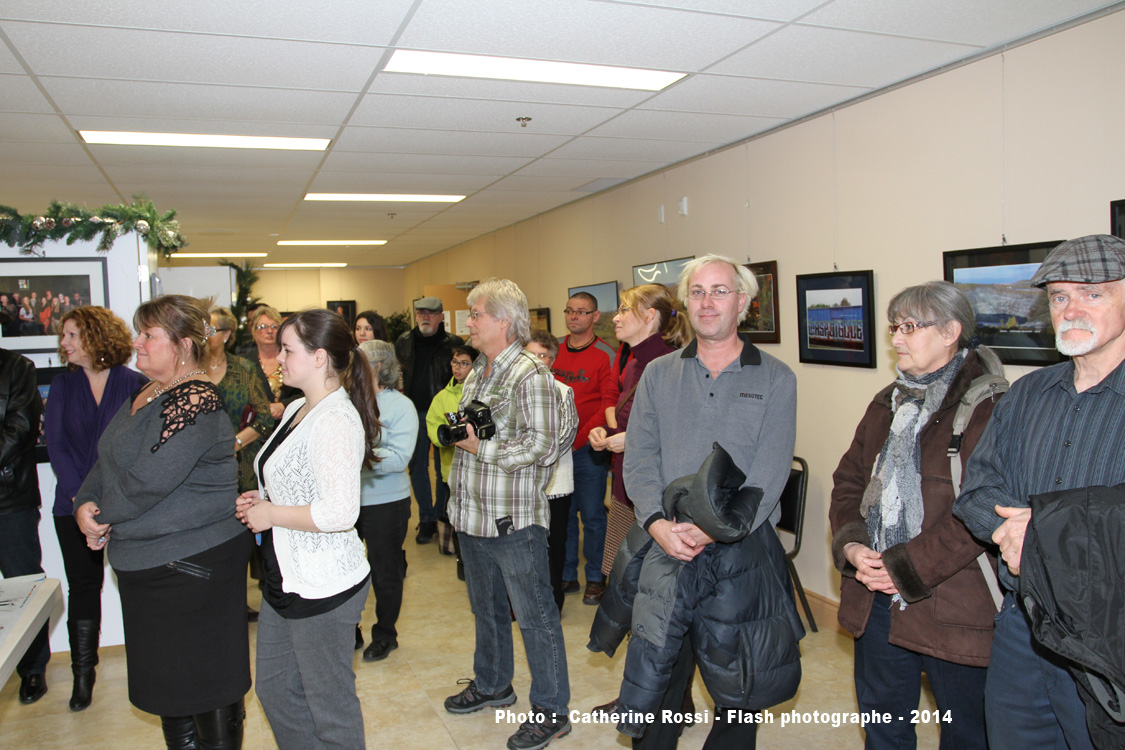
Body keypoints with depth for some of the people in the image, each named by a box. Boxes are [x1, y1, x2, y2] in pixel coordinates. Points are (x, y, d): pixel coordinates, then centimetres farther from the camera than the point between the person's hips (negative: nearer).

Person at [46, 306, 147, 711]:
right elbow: (55, 445, 2)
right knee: (83, 585, 7)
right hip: (75, 504, 2)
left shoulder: (135, 384, -1)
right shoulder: (62, 386, 7)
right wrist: (81, 495, -10)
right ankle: (83, 673, 21)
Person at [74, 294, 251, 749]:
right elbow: (108, 460, 15)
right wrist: (85, 504, -3)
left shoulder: (195, 403, -21)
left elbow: (150, 480, -26)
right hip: (144, 563, 10)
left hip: (194, 562, -10)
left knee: (206, 680, 6)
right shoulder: (146, 395, 10)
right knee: (165, 676, 22)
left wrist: (104, 515, -9)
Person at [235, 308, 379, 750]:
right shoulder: (297, 410, 9)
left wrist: (272, 514, -17)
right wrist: (261, 499, 4)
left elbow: (339, 512, -30)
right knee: (273, 688, 23)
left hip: (323, 588, -10)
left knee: (330, 705, 8)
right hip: (286, 581, 10)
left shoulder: (336, 420, -22)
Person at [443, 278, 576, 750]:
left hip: (513, 520, -9)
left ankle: (550, 710, 17)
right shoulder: (476, 374, 13)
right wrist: (456, 432, 6)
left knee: (533, 615, 3)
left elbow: (543, 445, -23)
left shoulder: (529, 375, -16)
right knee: (486, 607, 23)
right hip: (473, 514, 9)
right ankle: (492, 684, 42)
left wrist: (480, 447, -19)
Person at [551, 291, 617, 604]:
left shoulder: (605, 355, -7)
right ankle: (566, 575, 27)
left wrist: (579, 438, -17)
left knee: (592, 514, 4)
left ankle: (595, 578, 20)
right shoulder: (554, 349, 7)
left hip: (587, 448, -4)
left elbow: (609, 405, -11)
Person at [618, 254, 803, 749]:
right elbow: (639, 458, 1)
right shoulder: (658, 375, 8)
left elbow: (770, 472, -8)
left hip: (742, 552, -1)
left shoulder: (775, 379, 1)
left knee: (736, 680, 10)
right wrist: (656, 522, -16)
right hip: (663, 547, 2)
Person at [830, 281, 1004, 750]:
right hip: (876, 600, 7)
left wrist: (906, 567, -18)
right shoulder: (888, 403, 13)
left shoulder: (989, 406, -13)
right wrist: (850, 544, -4)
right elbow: (849, 479, 13)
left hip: (953, 604, -6)